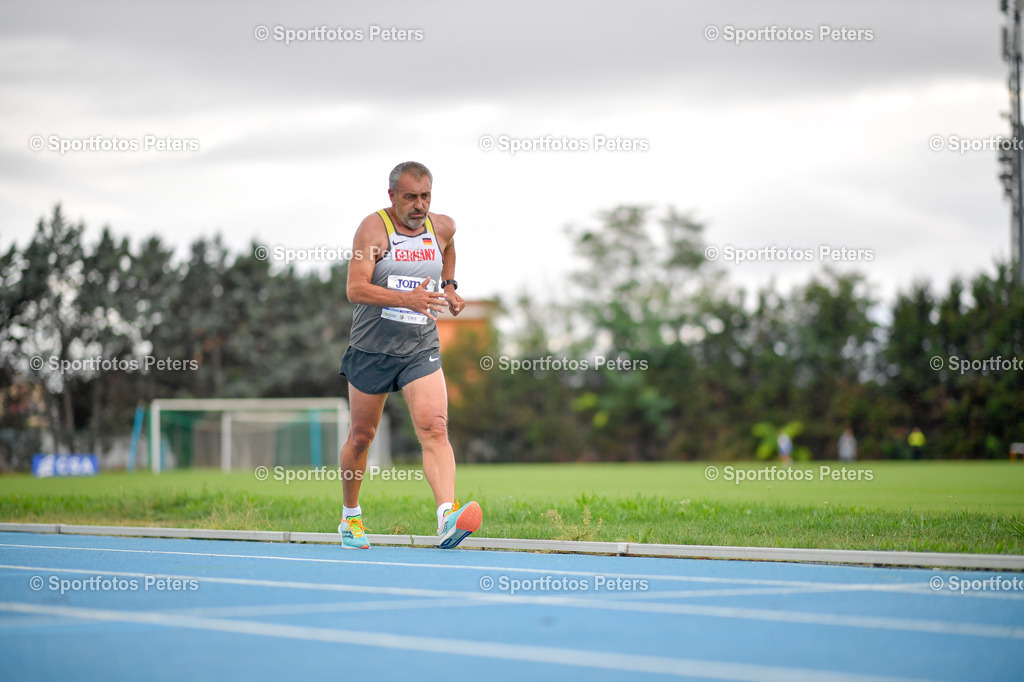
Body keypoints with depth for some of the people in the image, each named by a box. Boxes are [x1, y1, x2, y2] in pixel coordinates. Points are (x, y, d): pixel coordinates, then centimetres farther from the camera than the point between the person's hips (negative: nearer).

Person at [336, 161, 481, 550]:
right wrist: (407, 298, -34)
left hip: (422, 349, 2)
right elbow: (355, 289, -22)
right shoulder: (374, 228, -11)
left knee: (434, 428, -17)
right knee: (361, 436, 10)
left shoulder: (442, 227, 4)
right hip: (371, 349, -2)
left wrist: (449, 287, 15)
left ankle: (448, 517, -31)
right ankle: (350, 517, 30)